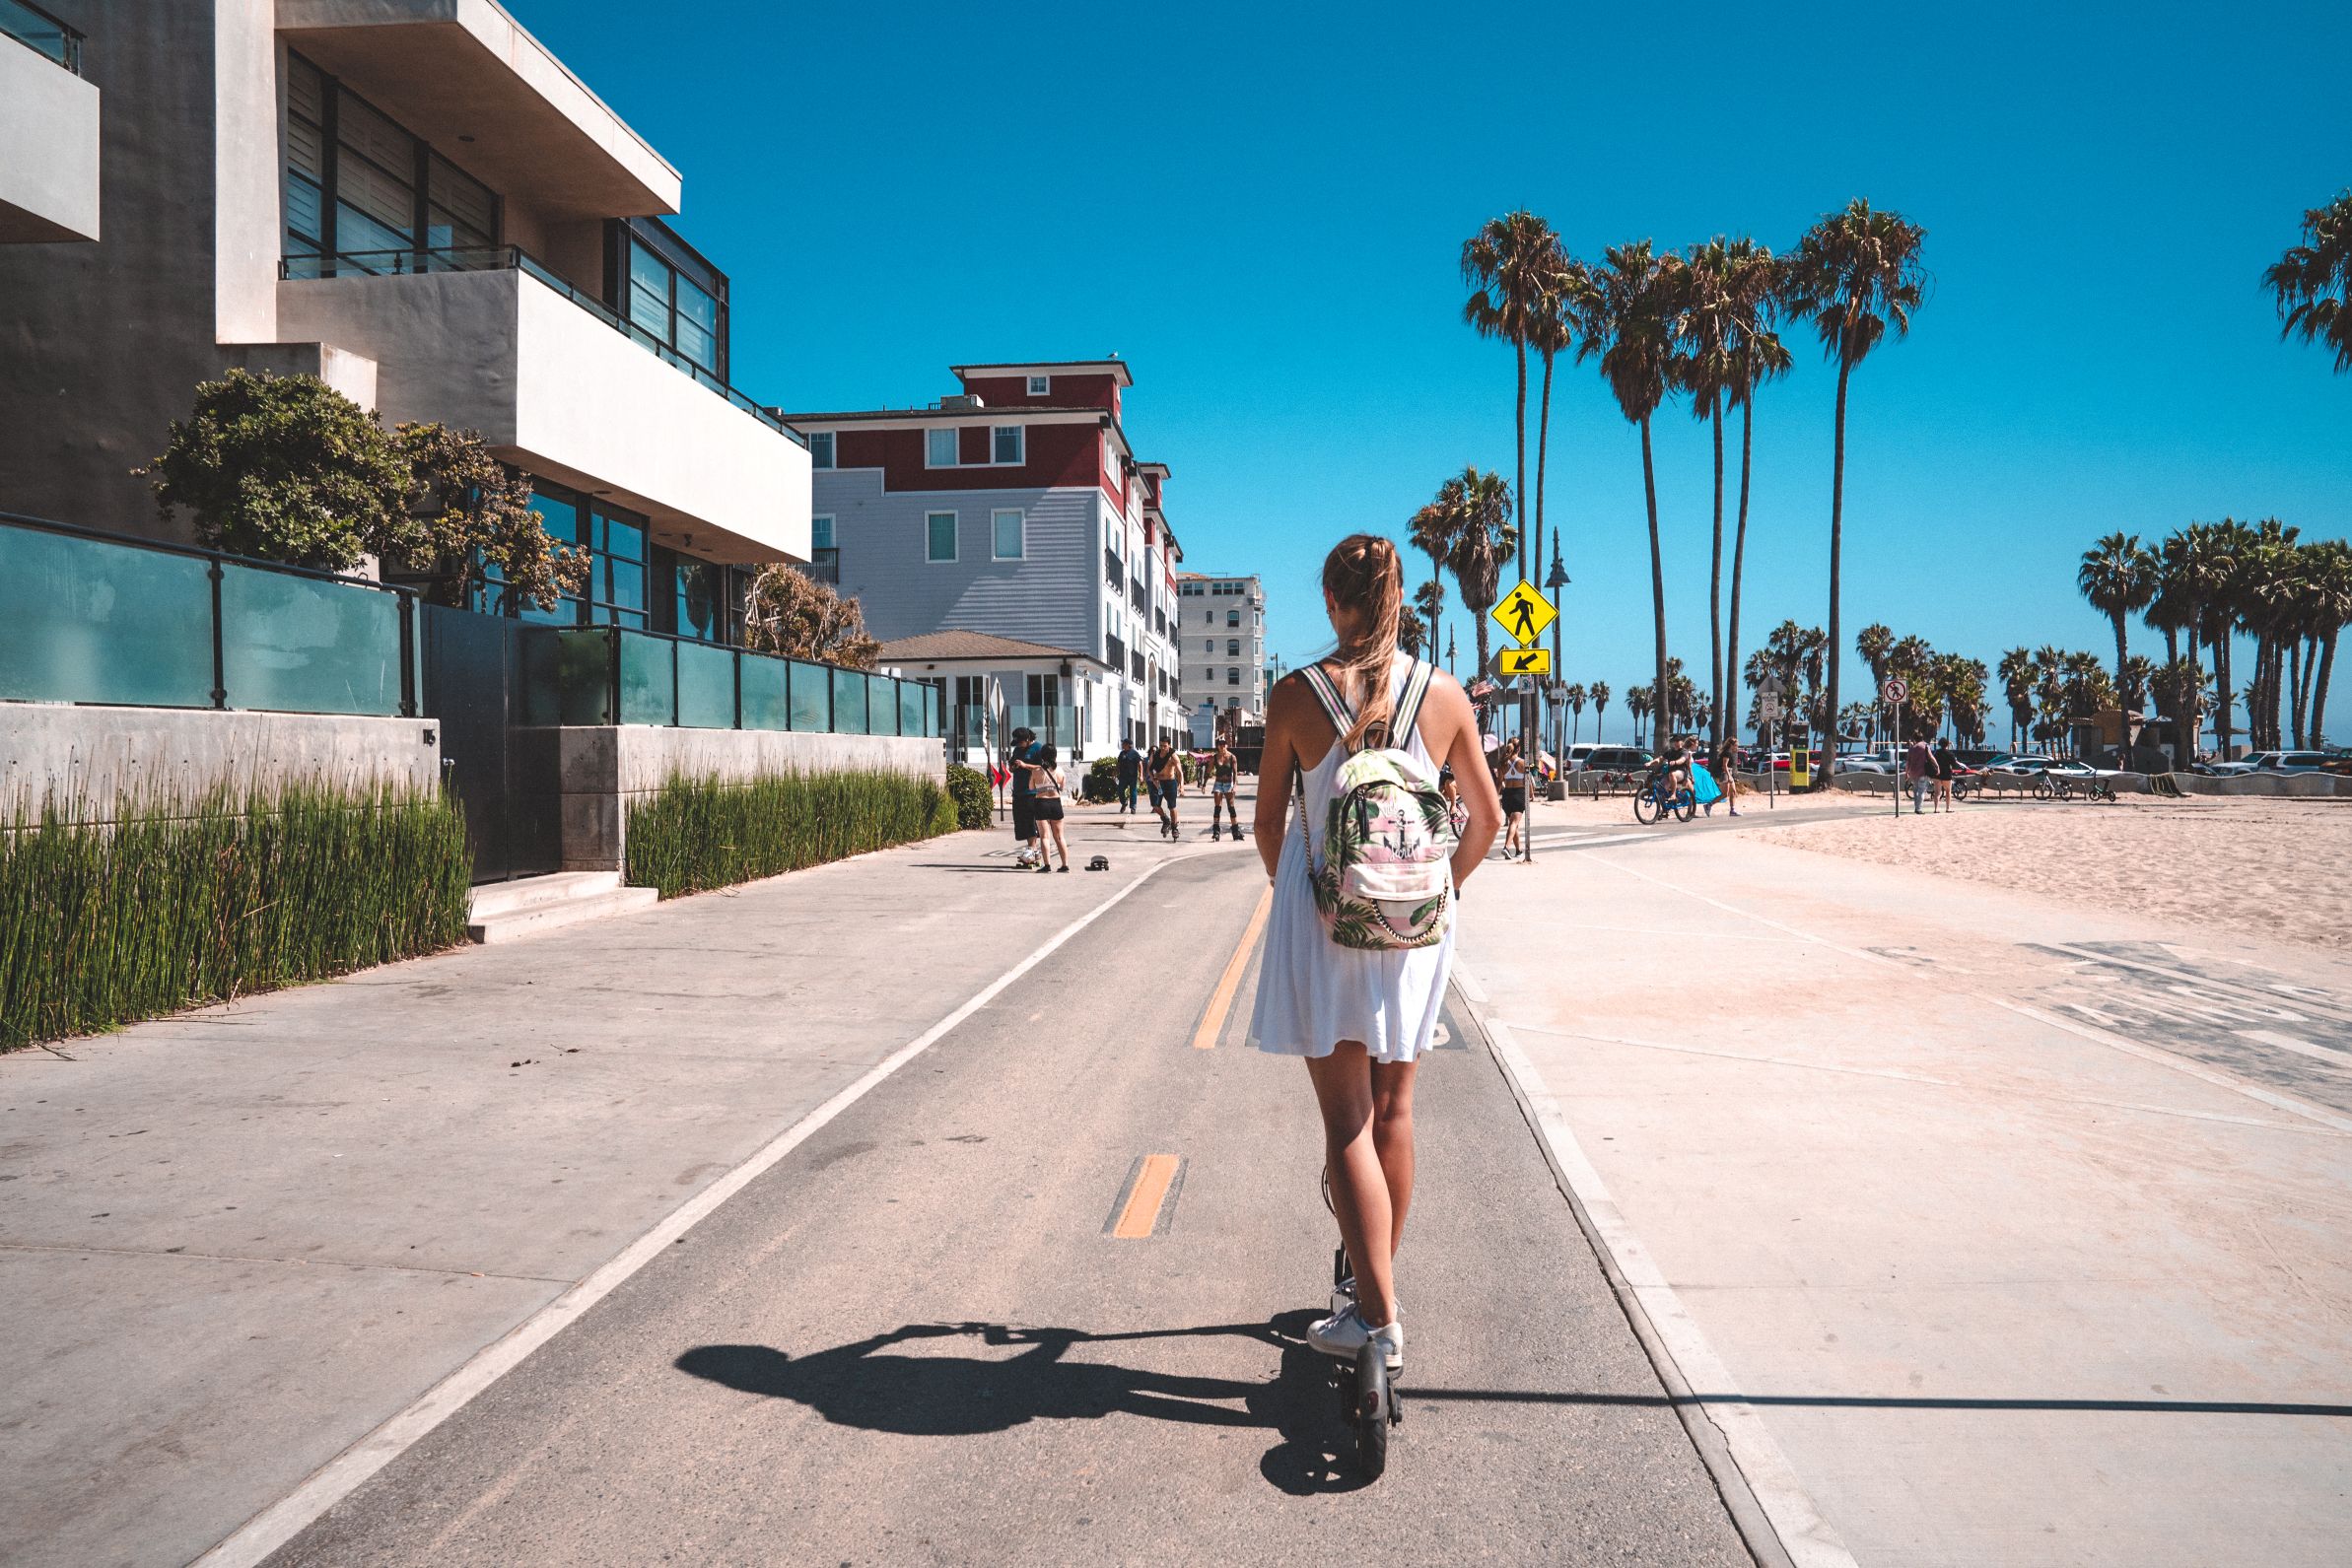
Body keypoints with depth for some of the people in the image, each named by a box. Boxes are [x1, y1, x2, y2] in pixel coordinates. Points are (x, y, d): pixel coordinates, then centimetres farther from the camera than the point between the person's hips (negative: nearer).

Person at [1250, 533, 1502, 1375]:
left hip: (1322, 918, -3)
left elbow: (1269, 825, 0)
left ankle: (1378, 1318, 4)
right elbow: (1488, 820, 6)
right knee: (1393, 1110, 17)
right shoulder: (1444, 693, -2)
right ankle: (1377, 1289, 33)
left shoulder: (1294, 695, -8)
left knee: (1347, 1123, 4)